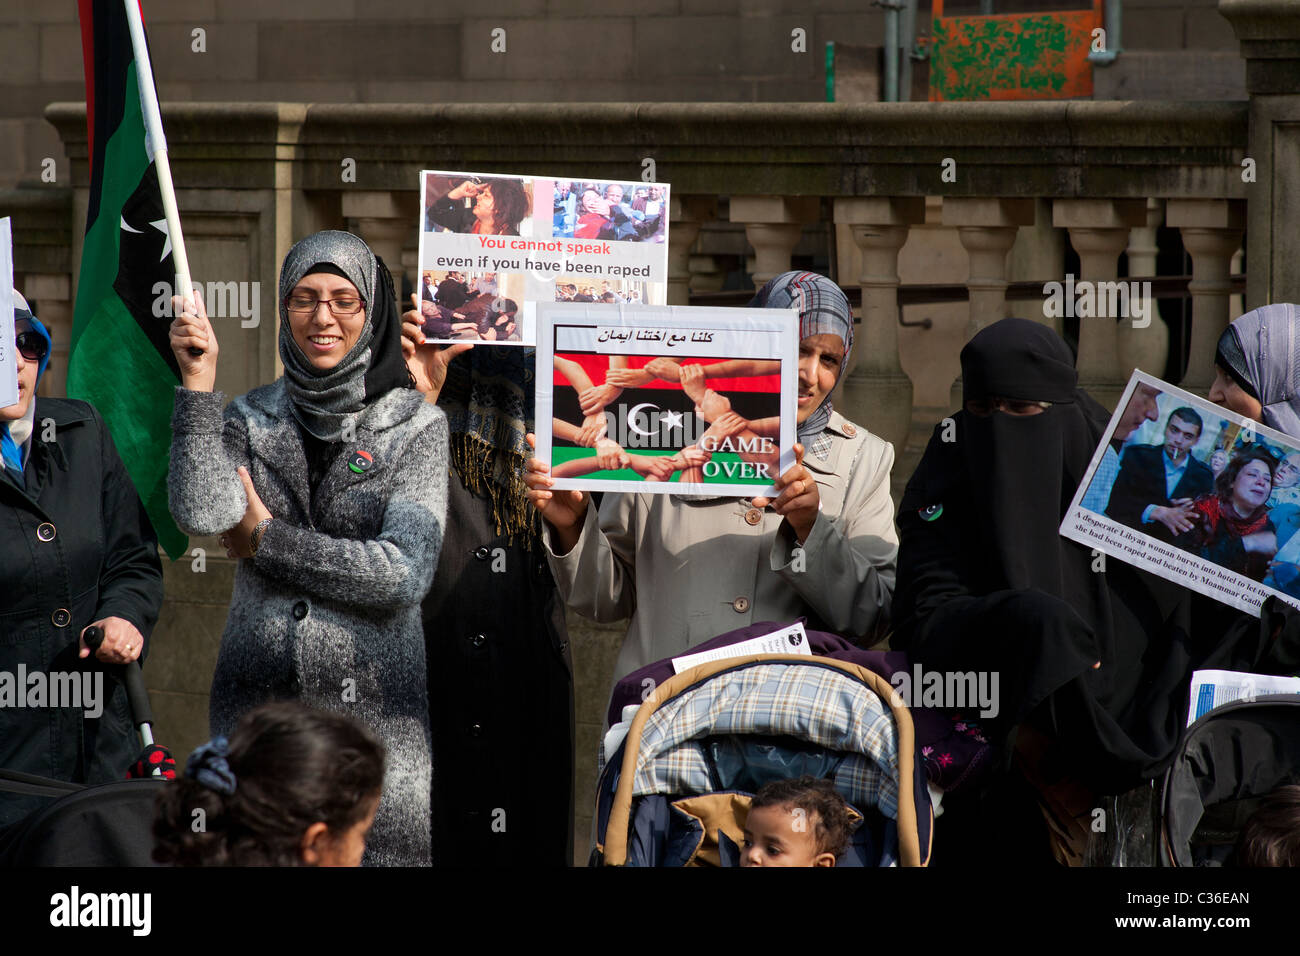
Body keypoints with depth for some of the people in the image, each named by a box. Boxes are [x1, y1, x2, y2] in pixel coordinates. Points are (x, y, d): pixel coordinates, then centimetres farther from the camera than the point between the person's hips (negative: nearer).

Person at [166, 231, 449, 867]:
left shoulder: (417, 426, -1)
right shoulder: (251, 418, 8)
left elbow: (404, 574, -11)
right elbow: (202, 514, -11)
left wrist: (267, 541, -6)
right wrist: (198, 382, -11)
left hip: (372, 702, -2)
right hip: (257, 699, 3)